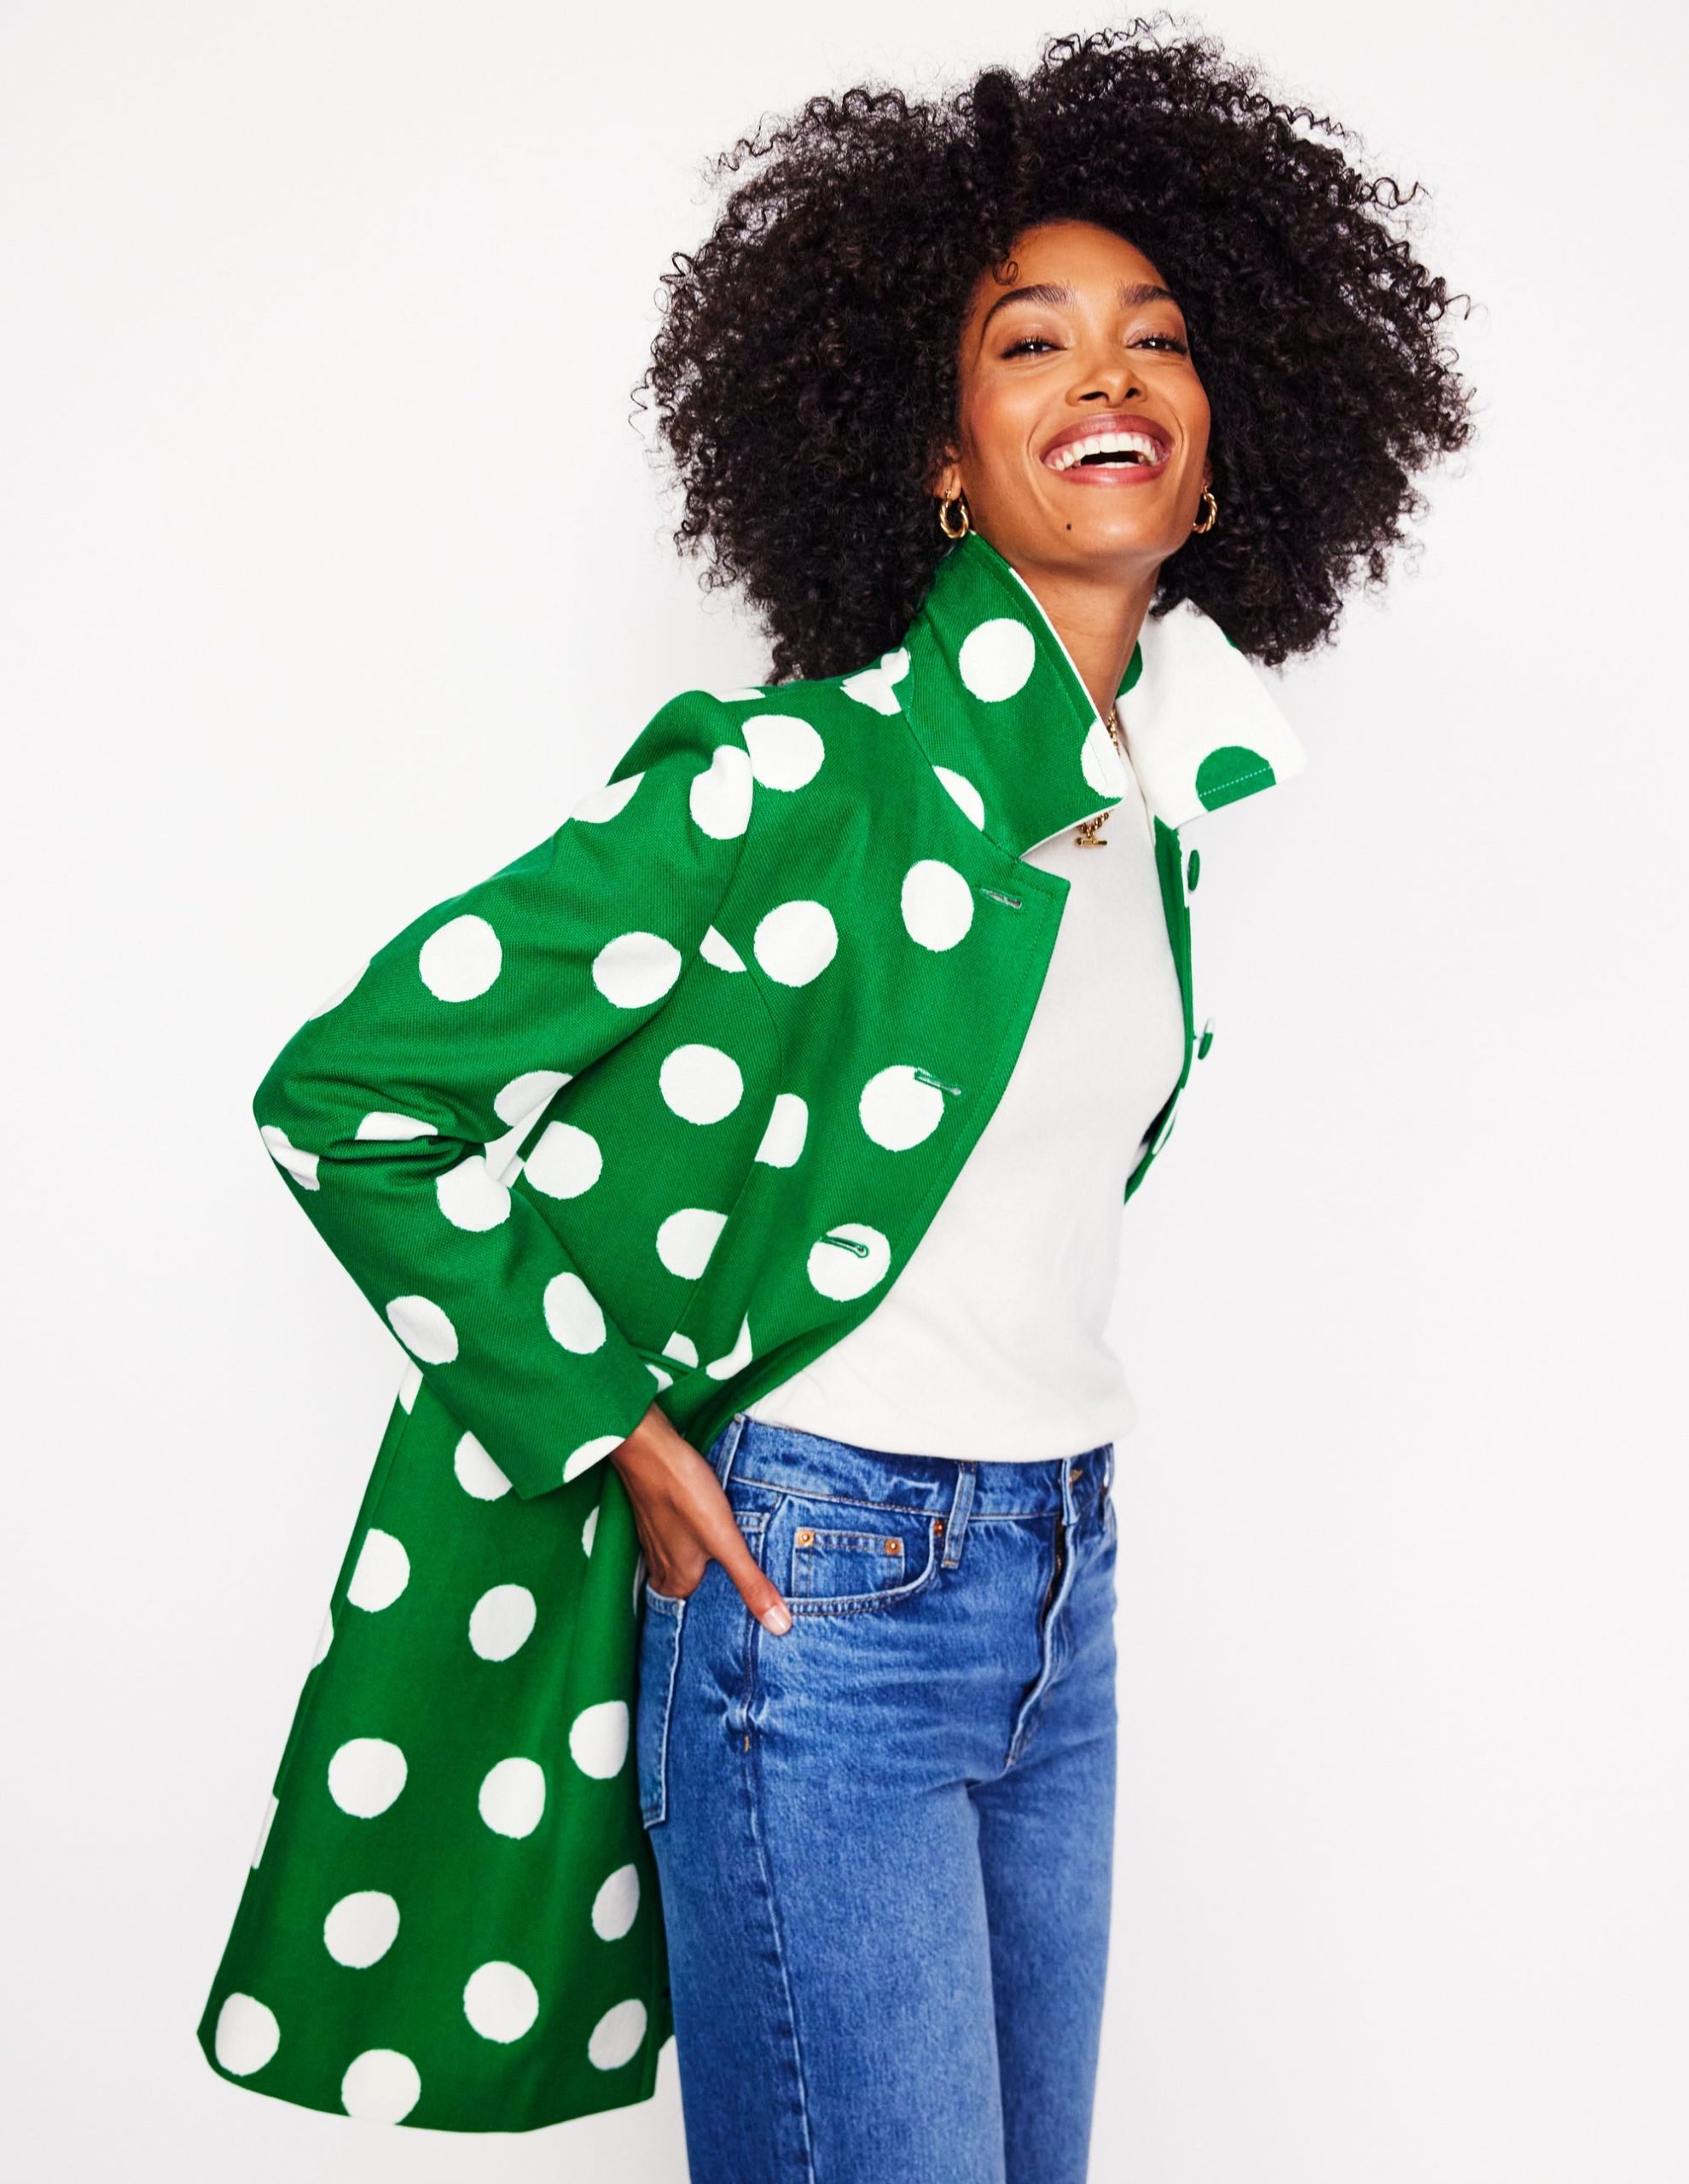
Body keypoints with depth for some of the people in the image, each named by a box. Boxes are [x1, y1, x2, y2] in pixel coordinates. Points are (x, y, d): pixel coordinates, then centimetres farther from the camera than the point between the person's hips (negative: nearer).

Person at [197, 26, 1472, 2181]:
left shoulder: (1154, 794, 5)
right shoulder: (812, 771, -18)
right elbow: (344, 1090, -16)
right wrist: (605, 1428, -13)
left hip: (1061, 1583, 7)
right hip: (814, 1587, -7)